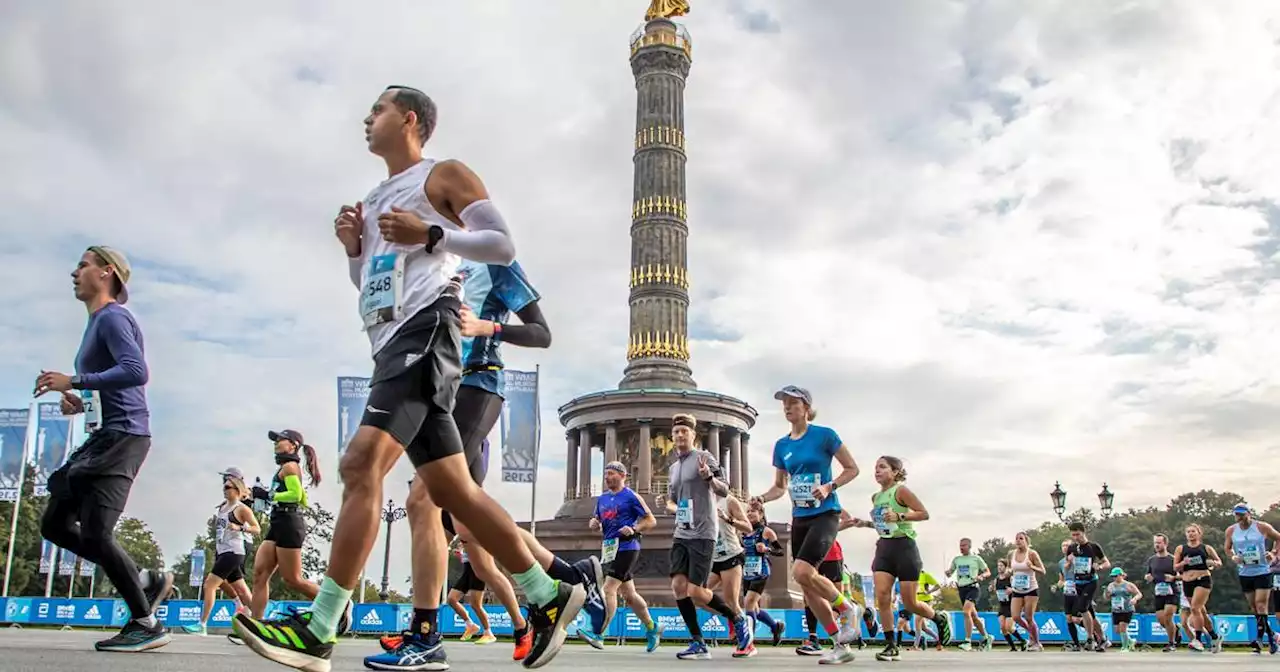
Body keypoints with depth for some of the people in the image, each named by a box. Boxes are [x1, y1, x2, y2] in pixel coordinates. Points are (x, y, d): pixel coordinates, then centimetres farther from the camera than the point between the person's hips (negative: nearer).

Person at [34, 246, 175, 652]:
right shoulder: (98, 323, 22)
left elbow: (136, 371, -24)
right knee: (55, 523, 10)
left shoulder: (112, 318, -9)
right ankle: (145, 580, 12)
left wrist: (74, 382, -21)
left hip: (122, 436, -10)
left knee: (94, 533, -12)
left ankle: (146, 625, -4)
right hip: (103, 438, 10)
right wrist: (81, 404, 12)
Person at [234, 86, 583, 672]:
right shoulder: (377, 198, 28)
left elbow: (503, 246, -5)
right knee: (452, 491, 6)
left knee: (361, 464, -21)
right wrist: (354, 248, 13)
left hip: (424, 330, -9)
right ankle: (548, 597, 13)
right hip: (392, 341, 9)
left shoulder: (444, 175, 5)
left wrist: (430, 234, -14)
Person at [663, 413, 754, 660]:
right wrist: (674, 508, 9)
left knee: (695, 592, -9)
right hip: (681, 534, 7)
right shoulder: (673, 468, 16)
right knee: (678, 586, -3)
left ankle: (739, 620, 13)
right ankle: (698, 644, 6)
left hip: (702, 534, -7)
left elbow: (724, 491, -12)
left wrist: (709, 477, -29)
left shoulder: (704, 457, -6)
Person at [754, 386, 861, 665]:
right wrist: (760, 498, -5)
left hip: (825, 514, -6)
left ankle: (847, 608, 2)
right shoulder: (781, 445, 8)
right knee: (808, 588, 5)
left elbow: (852, 469, -3)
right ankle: (842, 645, 17)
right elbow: (780, 487, 15)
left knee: (802, 572, -24)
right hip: (799, 518, 6)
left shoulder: (824, 435, -8)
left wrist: (829, 486, -19)